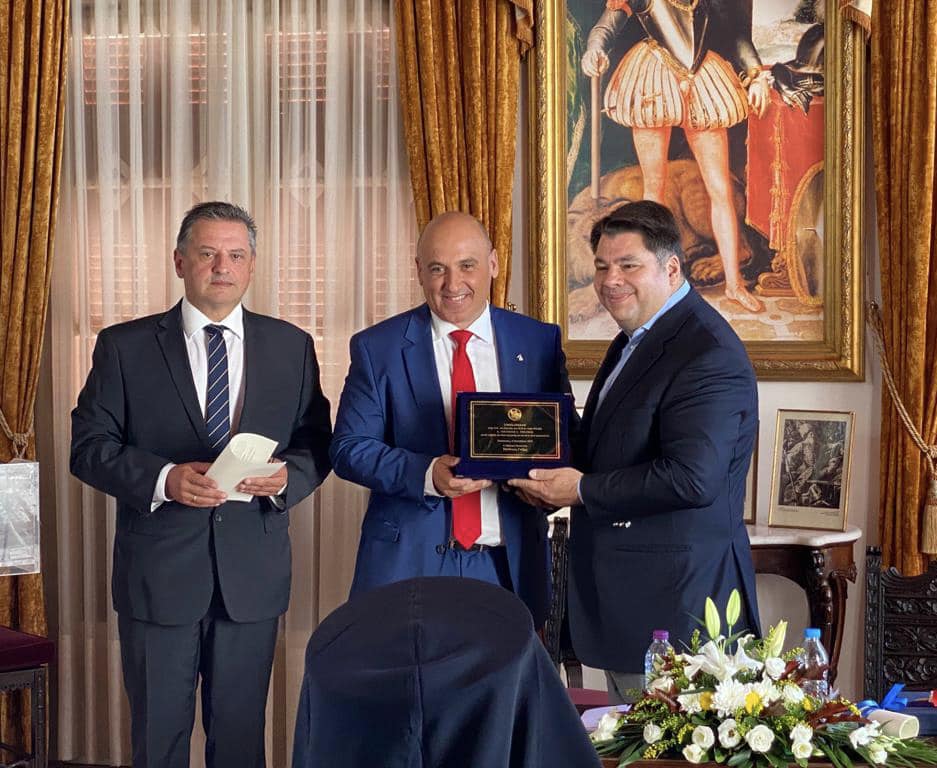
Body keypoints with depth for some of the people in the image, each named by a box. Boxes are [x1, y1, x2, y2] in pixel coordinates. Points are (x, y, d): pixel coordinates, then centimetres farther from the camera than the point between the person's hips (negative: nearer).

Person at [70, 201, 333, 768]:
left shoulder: (291, 347, 7)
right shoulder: (124, 346, 1)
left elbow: (317, 444, 8)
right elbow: (89, 445, -3)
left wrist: (287, 477, -15)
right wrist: (162, 478, -20)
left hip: (253, 570, 2)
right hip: (159, 570, -1)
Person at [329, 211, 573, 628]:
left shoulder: (539, 342, 5)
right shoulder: (378, 347, 0)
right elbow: (348, 449, -2)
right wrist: (425, 474, -19)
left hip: (508, 565, 2)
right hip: (407, 562, -1)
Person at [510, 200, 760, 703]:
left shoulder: (708, 355, -18)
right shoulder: (634, 339, 16)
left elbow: (691, 478, -26)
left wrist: (584, 490, -17)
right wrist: (557, 478, 7)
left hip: (671, 600, -10)